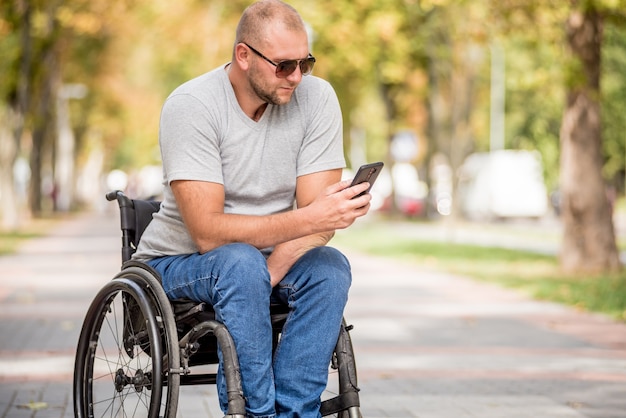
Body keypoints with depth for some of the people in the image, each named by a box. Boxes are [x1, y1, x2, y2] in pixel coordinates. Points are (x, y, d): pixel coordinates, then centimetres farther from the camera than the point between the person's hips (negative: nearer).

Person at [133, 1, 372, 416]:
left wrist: (269, 273, -30)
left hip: (270, 259, 4)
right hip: (181, 261, -4)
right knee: (241, 263, -35)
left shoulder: (317, 97, -10)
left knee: (330, 268, -26)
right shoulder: (191, 105, -20)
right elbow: (207, 232, -28)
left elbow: (318, 223, -12)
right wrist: (309, 218, -38)